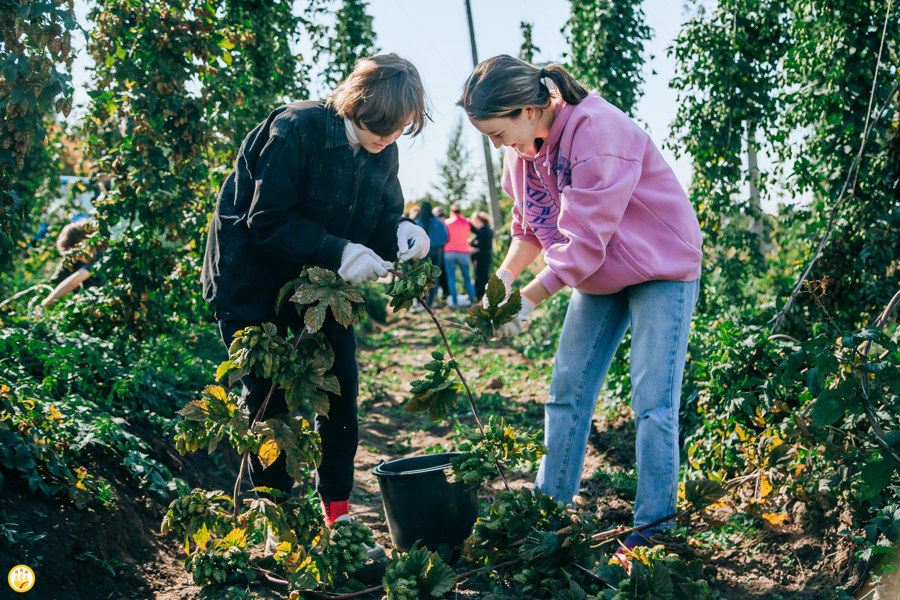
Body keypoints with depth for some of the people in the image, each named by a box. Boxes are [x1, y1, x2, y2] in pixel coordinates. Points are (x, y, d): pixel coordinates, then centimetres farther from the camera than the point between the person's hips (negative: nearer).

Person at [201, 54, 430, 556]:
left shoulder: (383, 152, -6)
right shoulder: (295, 130, -25)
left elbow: (383, 214, 2)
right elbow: (266, 221, -26)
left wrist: (403, 232, -22)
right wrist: (338, 252, -35)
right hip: (253, 279, -6)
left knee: (340, 385, 1)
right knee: (268, 397, 0)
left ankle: (338, 517, 12)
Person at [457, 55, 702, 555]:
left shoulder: (596, 130, -29)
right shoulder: (523, 147, -4)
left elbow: (584, 240, -30)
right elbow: (532, 227, 6)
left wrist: (530, 299, -27)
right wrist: (504, 278, -11)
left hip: (662, 267, -7)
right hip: (598, 275, 8)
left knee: (653, 401, -9)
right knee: (568, 390, 4)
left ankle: (653, 527, 0)